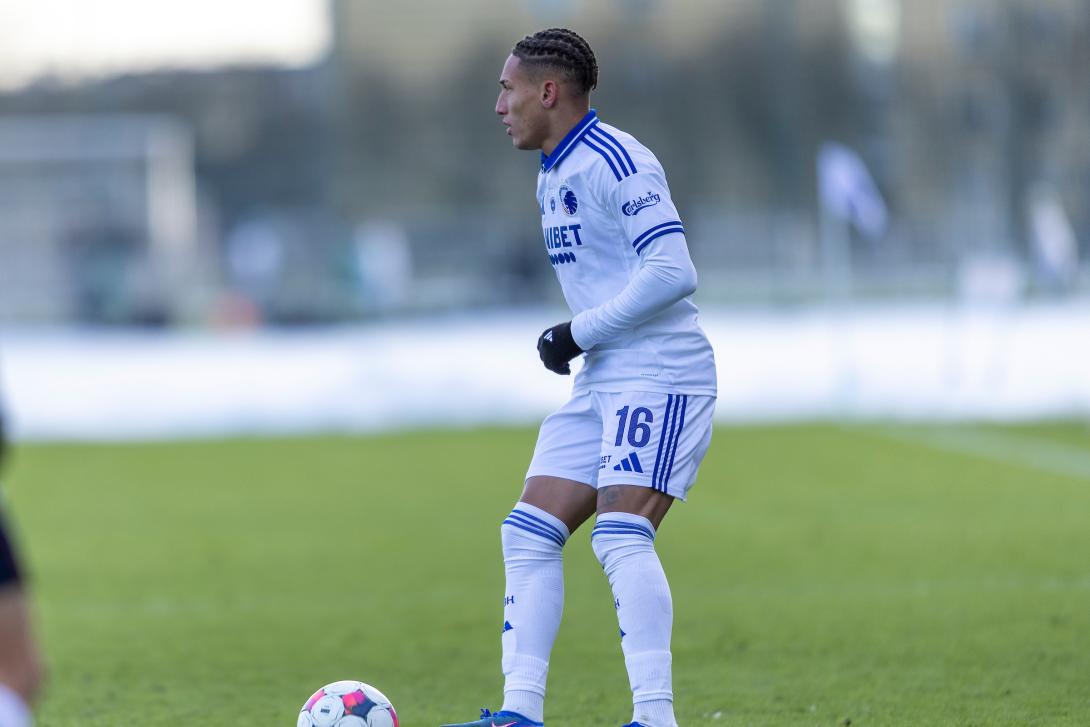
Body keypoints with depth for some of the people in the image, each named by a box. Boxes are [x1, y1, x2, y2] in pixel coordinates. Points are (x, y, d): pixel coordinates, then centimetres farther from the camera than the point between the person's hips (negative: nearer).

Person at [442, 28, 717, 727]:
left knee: (622, 536, -20)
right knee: (529, 533, 3)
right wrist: (577, 341, 11)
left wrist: (580, 333, -17)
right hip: (603, 381, 10)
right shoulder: (553, 176, 17)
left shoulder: (614, 163, -14)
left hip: (660, 377, -10)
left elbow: (673, 271, -23)